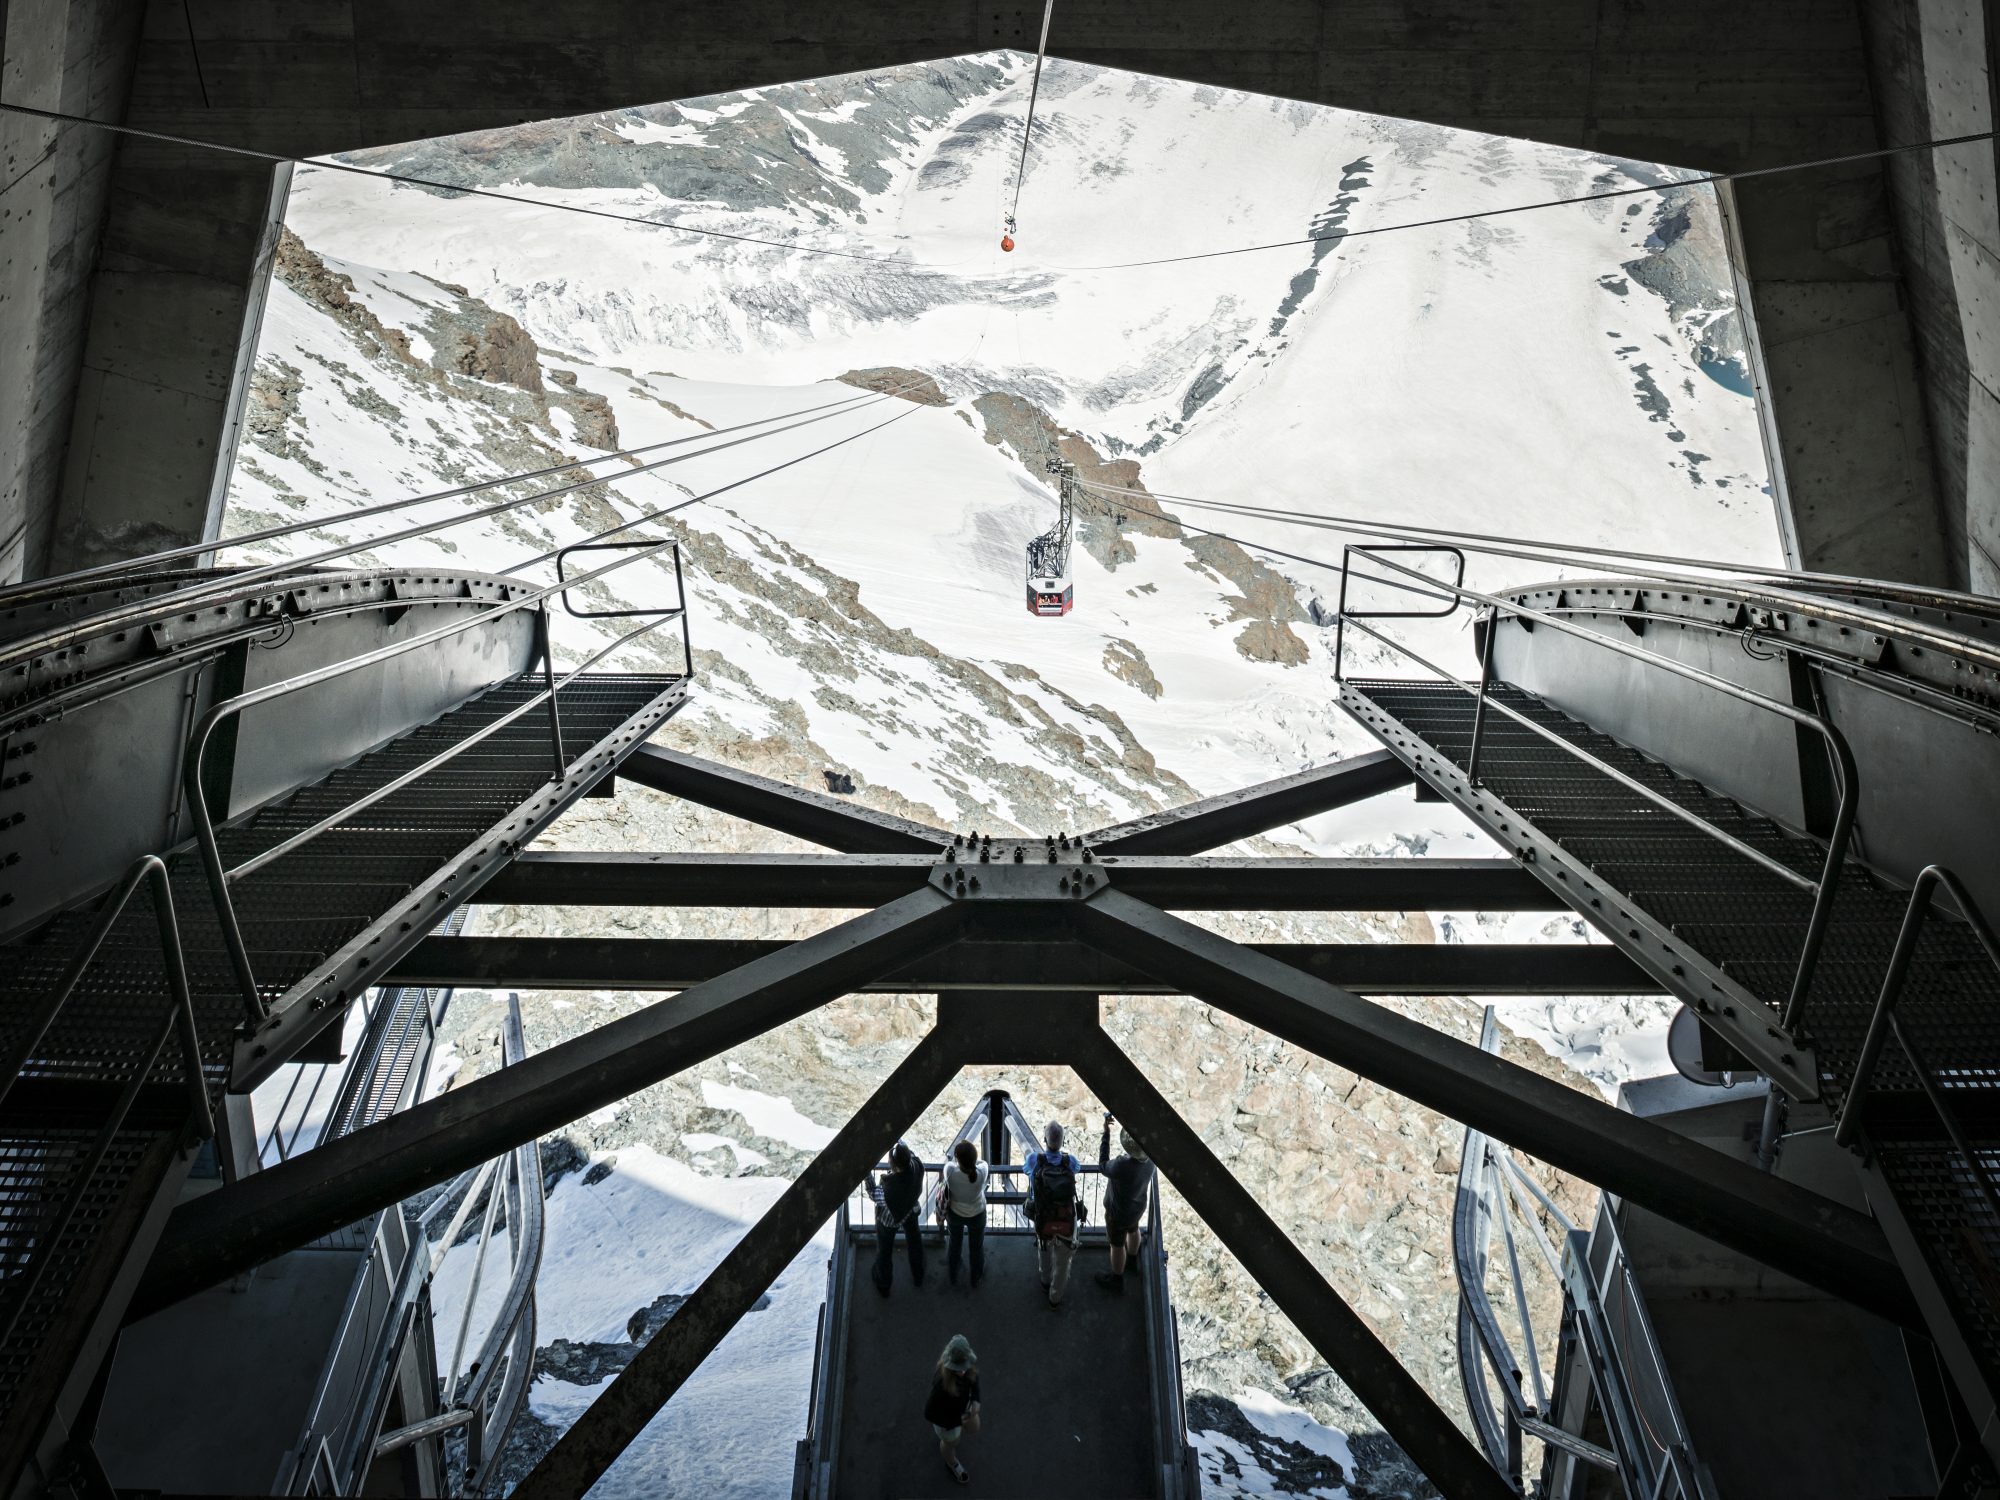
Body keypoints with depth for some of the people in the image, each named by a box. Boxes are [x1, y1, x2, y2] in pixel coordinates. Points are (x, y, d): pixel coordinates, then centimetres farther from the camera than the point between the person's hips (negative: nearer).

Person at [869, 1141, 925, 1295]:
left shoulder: (888, 1184, -47)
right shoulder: (917, 1167, -35)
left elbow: (874, 1195, -26)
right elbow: (910, 1152, -12)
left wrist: (867, 1173, -27)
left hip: (889, 1219, -4)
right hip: (911, 1212, 4)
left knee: (884, 1252, 24)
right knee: (915, 1243, 31)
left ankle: (883, 1286, 48)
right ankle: (918, 1277, 55)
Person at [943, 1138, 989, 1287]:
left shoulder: (950, 1170, -38)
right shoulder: (982, 1170, -37)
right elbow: (979, 1162, -11)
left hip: (955, 1214, 0)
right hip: (977, 1215, 0)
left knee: (955, 1246, 30)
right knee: (977, 1247, 28)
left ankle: (953, 1278, 54)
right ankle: (976, 1279, 52)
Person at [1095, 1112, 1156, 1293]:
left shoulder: (1122, 1167, -45)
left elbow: (1103, 1166, -23)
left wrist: (1106, 1133, -23)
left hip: (1118, 1213, -6)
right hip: (1138, 1206, 6)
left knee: (1117, 1245, 20)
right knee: (1133, 1231, 34)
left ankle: (1116, 1280, 43)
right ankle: (1132, 1262, 61)